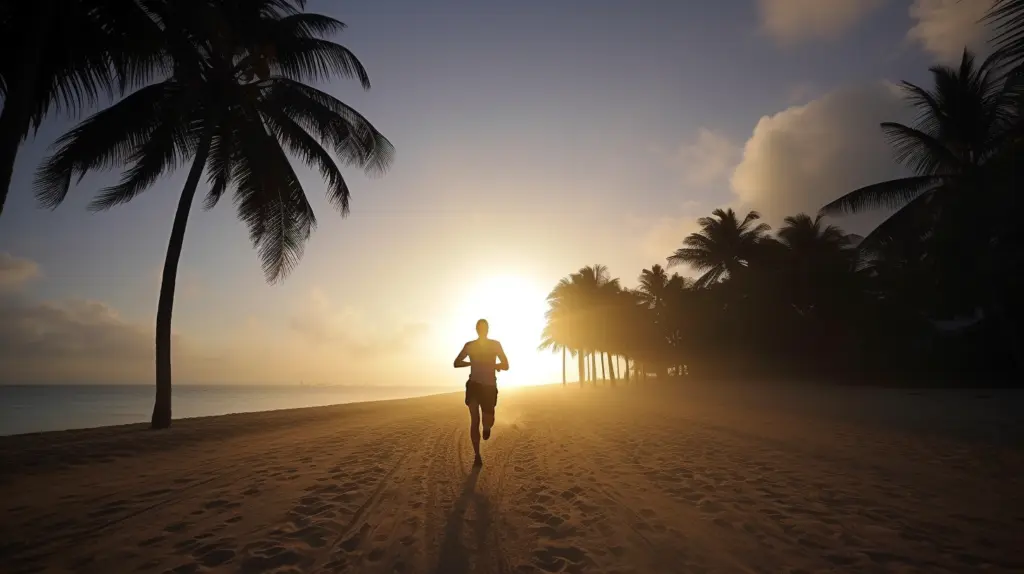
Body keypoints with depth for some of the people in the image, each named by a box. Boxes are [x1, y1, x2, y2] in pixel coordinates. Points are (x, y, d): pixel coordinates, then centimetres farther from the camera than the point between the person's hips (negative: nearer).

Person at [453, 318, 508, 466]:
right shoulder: (469, 345, 2)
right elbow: (456, 363, 5)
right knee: (474, 420, -6)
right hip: (474, 385, -1)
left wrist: (491, 365, -8)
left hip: (490, 386, 1)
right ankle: (477, 455, 1)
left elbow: (506, 365, 4)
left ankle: (486, 428, 34)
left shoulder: (495, 344, 1)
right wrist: (472, 363, -3)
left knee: (488, 423, 1)